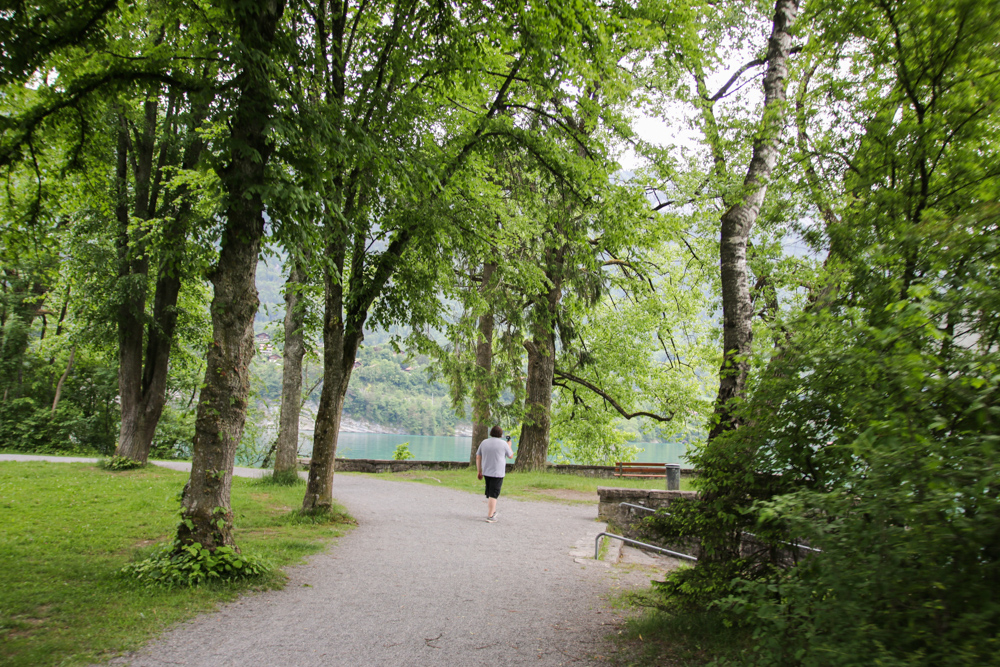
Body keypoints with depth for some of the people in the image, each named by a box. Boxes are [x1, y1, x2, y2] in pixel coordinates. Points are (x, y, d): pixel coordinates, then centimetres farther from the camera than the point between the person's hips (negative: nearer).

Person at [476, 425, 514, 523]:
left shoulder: (484, 442, 4)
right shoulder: (503, 443, -8)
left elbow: (478, 457, 7)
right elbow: (511, 456, 5)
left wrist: (479, 472, 13)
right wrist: (509, 446, 23)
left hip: (486, 472, 5)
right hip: (497, 473, -5)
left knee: (489, 493, 18)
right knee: (493, 495, -3)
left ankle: (492, 512, 29)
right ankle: (490, 516, -4)